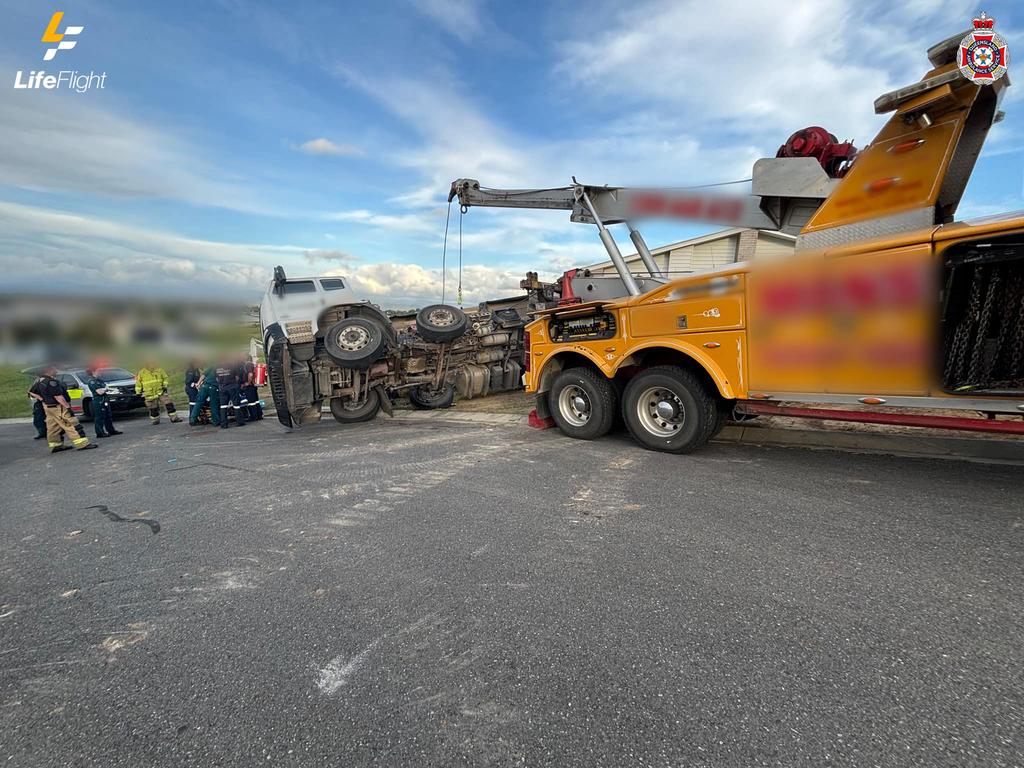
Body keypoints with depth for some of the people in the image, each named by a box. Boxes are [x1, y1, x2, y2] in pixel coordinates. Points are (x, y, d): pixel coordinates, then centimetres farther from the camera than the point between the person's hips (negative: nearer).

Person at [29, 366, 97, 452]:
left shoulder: (40, 382, 11)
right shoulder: (52, 382, -20)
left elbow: (32, 392, 24)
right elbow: (58, 397, -24)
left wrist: (42, 399, 19)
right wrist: (68, 407, -21)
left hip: (48, 407, 10)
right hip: (58, 407, -10)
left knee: (53, 427, 16)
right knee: (71, 425, -11)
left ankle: (55, 445, 23)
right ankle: (82, 444, -14)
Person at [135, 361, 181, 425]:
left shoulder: (159, 371, -6)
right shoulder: (142, 373, -8)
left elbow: (165, 378, 10)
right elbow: (138, 383, 5)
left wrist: (165, 386, 1)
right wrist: (138, 392, 7)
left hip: (161, 392, 1)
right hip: (150, 394, -1)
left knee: (169, 404, -6)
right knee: (153, 408, 8)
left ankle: (174, 418, 0)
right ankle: (155, 419, 27)